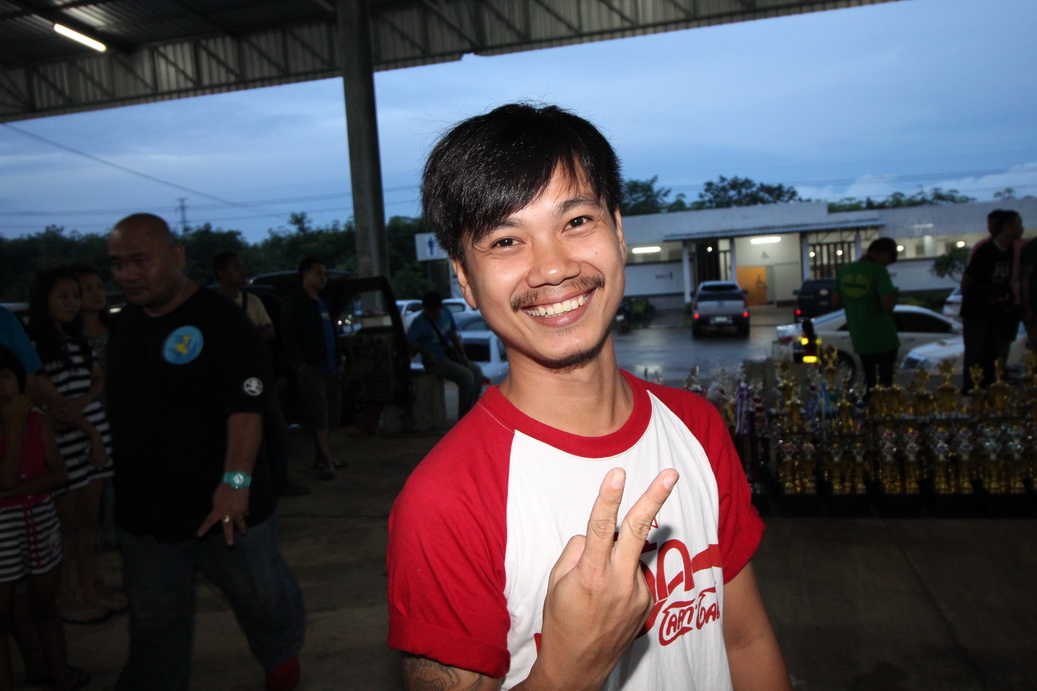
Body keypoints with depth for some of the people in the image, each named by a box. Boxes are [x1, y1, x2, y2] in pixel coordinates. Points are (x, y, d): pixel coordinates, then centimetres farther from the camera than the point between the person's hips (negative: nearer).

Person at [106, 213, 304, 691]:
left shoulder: (218, 319, -15)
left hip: (224, 503, -5)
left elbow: (246, 405, -23)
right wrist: (125, 482, 16)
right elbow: (121, 407, 16)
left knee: (260, 595, 16)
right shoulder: (122, 326, 7)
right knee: (154, 625, 17)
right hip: (144, 509, 5)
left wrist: (236, 480, -31)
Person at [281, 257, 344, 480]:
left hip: (331, 367, 8)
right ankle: (326, 461, -10)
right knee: (319, 414, -10)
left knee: (330, 414, 11)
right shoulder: (295, 302, -3)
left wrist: (339, 359, 17)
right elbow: (289, 335, -11)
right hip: (311, 367, -8)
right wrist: (300, 362, -18)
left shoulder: (321, 303, 22)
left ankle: (321, 456, 21)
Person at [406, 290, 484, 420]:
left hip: (449, 356, 8)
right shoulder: (420, 322, -13)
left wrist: (462, 353, 5)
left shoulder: (446, 314, 8)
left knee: (476, 370, -5)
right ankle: (463, 418, -15)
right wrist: (427, 353, -20)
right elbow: (408, 343, -14)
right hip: (435, 361, -8)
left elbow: (453, 334, 16)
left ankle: (472, 410, 3)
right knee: (466, 376, -23)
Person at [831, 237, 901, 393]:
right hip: (884, 338, -5)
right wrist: (894, 294, -2)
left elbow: (835, 302, 8)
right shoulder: (879, 271, -16)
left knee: (869, 379, 17)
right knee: (885, 380, 5)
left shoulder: (844, 270, 2)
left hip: (860, 338, 5)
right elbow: (887, 304, -22)